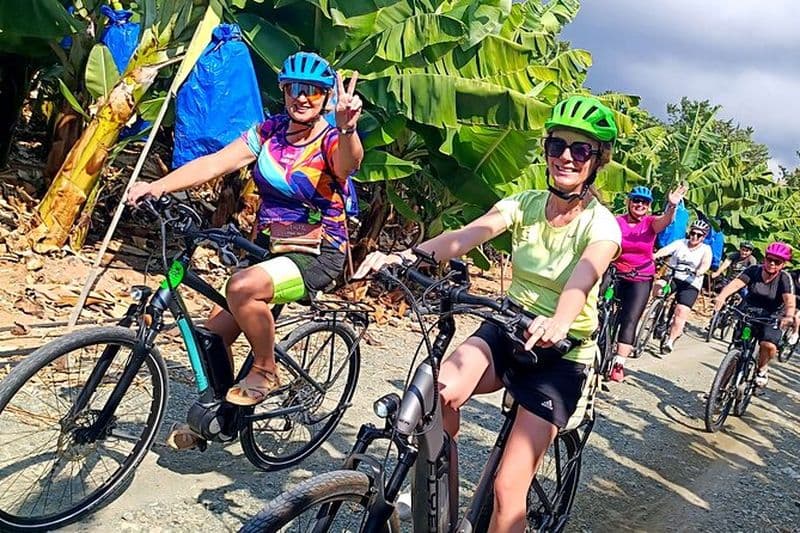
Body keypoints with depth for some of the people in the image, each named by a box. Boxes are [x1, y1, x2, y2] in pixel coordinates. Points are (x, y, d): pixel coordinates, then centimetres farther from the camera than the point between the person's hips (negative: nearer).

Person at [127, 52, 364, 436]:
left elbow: (349, 162, -36)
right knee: (214, 334, -2)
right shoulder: (270, 131, 2)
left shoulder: (331, 140, -11)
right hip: (267, 245, 6)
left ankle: (265, 371, -8)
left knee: (243, 287, -32)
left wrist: (347, 129, -58)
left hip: (317, 255, -5)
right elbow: (214, 163, -7)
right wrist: (157, 186, -20)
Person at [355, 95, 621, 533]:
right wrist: (403, 256, -38)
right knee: (437, 396, -29)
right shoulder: (523, 205, -1)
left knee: (508, 489, -13)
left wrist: (559, 321, -57)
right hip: (507, 331, 3)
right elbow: (465, 237, -19)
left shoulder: (601, 224, -12)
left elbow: (584, 275, -35)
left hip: (562, 351, -3)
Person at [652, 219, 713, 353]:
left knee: (682, 312, -16)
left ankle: (670, 341, -12)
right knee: (658, 286, -30)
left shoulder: (706, 249, 6)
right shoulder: (680, 243, 8)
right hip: (672, 277, 1)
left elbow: (706, 263, -14)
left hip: (690, 284, -1)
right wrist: (655, 255, -33)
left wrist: (700, 271, -38)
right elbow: (665, 250, -10)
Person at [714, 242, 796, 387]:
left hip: (771, 317, -2)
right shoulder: (754, 270, -12)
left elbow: (789, 300, -31)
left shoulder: (785, 278, -15)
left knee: (768, 345, -25)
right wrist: (722, 296, -49)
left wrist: (789, 316, -53)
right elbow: (735, 283, -27)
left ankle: (762, 369, 6)